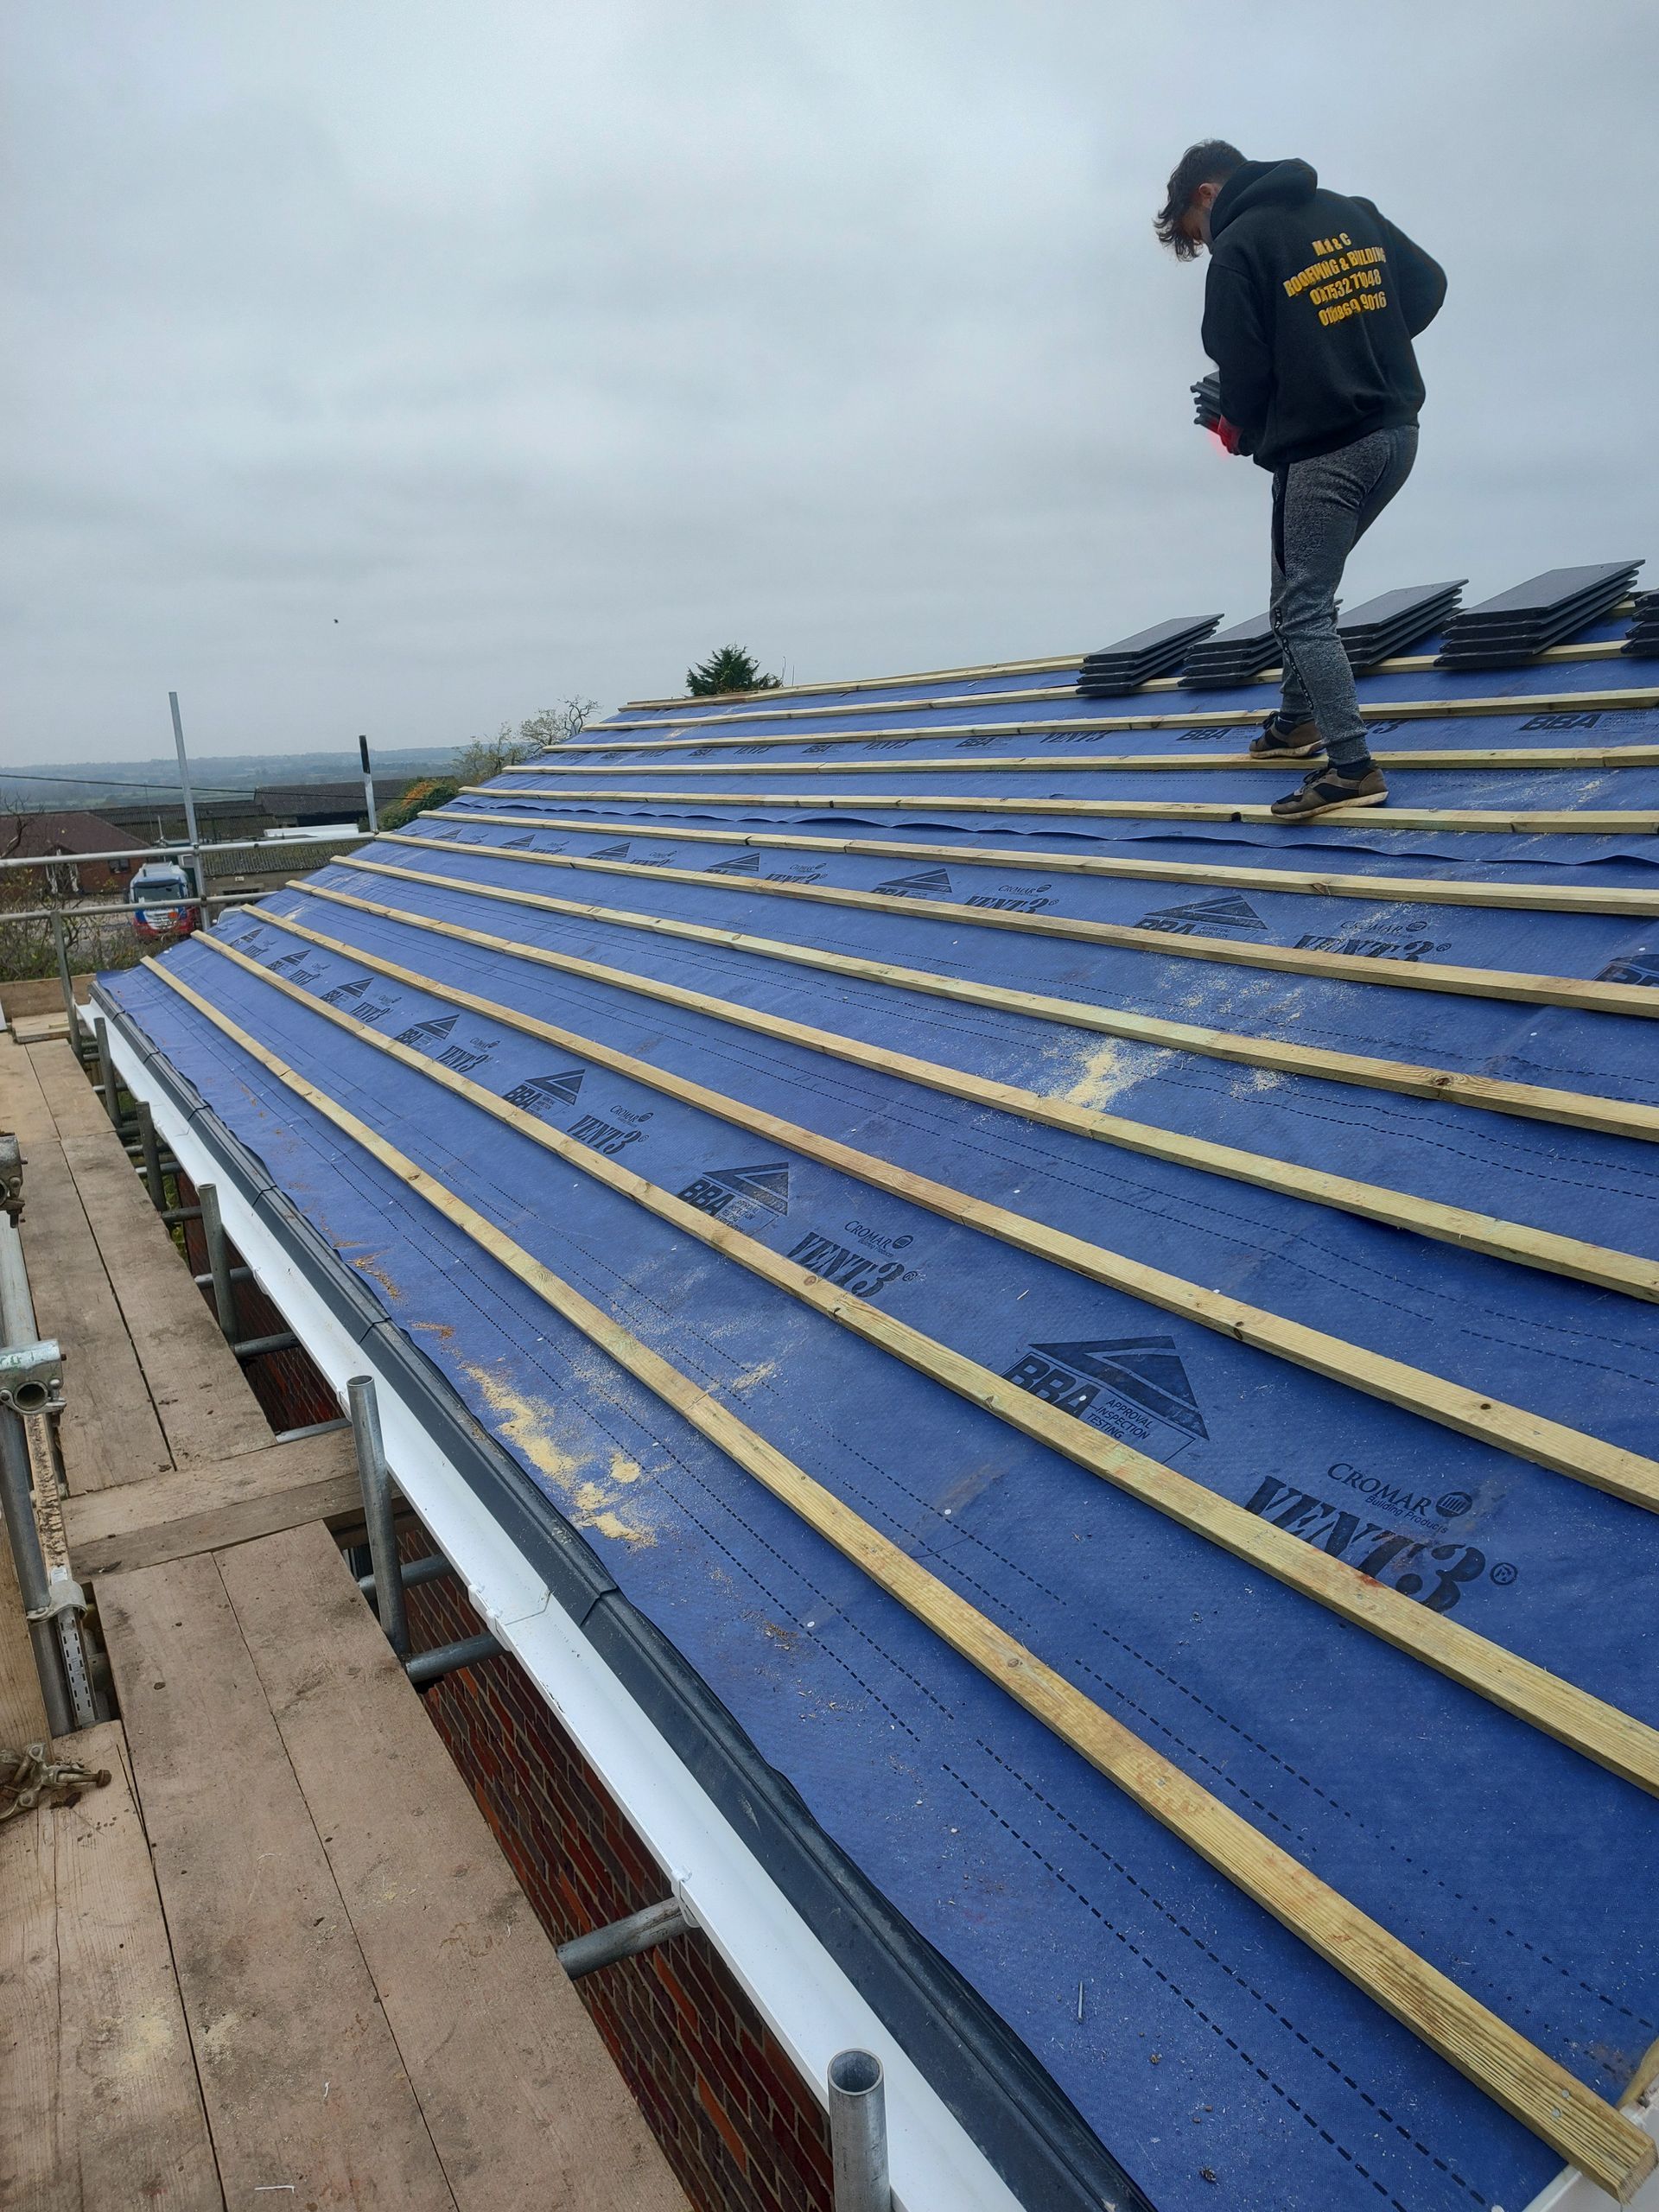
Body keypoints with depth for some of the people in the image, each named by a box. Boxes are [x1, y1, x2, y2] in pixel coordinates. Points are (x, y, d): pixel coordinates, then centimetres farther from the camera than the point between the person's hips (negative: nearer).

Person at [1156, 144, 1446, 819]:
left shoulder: (1239, 246, -7)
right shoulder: (1352, 212, 15)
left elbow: (1243, 371, -11)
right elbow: (1427, 285, 19)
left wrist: (1242, 429, 9)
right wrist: (1365, 357, 19)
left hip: (1321, 452, -8)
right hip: (1394, 433, 8)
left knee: (1302, 609, -5)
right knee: (1305, 589, 22)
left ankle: (1352, 768, -11)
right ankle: (1299, 721, 32)